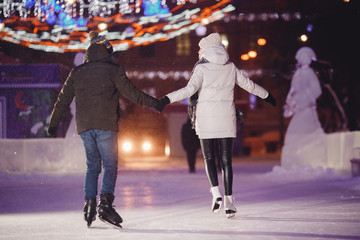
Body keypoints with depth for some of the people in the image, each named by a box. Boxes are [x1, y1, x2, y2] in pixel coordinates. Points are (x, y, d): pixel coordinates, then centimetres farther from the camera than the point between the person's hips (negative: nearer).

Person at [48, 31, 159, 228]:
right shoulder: (112, 70, 0)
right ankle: (105, 202, -20)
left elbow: (63, 100, 14)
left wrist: (53, 124, 23)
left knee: (92, 166, 14)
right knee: (110, 166, -3)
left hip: (84, 126, 4)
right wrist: (155, 103, 7)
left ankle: (89, 205, 4)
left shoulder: (77, 72, 12)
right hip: (106, 125, -4)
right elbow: (131, 93, -3)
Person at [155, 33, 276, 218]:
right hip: (226, 119, 3)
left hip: (206, 118, -2)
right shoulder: (230, 67, 6)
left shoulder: (202, 68, -6)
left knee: (209, 158, 9)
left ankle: (216, 193, -11)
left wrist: (168, 99, -24)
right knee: (226, 160, 6)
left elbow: (190, 89, -20)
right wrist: (266, 95, 34)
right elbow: (248, 85, 18)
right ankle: (229, 201, 1)